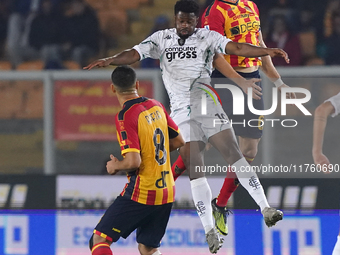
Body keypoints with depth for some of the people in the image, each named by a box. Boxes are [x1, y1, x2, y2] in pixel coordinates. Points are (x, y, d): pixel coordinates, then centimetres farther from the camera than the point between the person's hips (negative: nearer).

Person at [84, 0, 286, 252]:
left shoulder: (207, 37, 6)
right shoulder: (162, 38, 12)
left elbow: (236, 48, -5)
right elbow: (134, 54, 5)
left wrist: (267, 51, -20)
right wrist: (109, 60, -13)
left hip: (208, 106, -1)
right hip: (181, 113, 2)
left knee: (232, 152, -14)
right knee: (194, 168, -7)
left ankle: (265, 208, -13)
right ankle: (210, 231, -6)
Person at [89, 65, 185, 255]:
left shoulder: (125, 116, -16)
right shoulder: (157, 106, 5)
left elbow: (133, 162, -23)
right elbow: (179, 141, 15)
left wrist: (115, 166, -4)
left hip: (141, 194, -7)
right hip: (166, 192, 7)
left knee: (99, 240, -2)